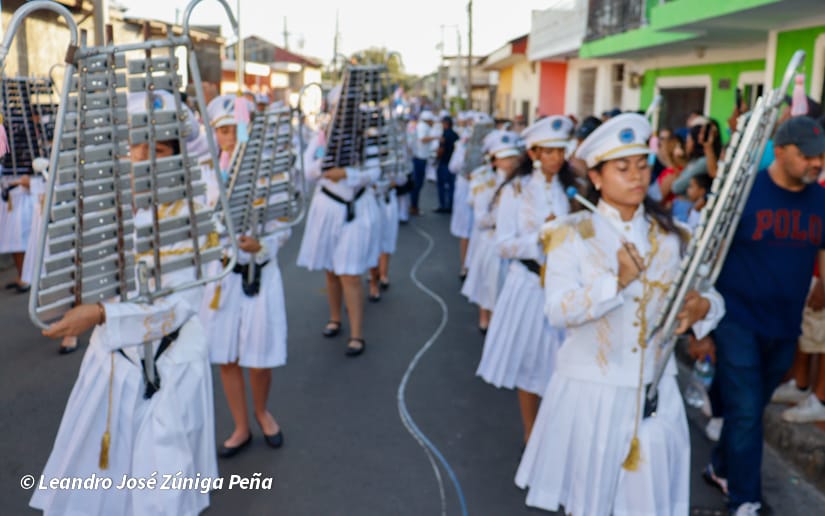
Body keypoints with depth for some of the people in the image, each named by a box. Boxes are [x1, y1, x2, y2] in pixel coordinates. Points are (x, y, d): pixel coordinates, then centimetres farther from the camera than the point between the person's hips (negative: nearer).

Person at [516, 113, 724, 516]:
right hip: (590, 387, -3)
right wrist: (618, 282, -29)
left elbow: (708, 295, 5)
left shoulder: (671, 235, 4)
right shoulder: (572, 234, -8)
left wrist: (702, 307, -18)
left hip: (654, 390, 3)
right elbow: (557, 311, -18)